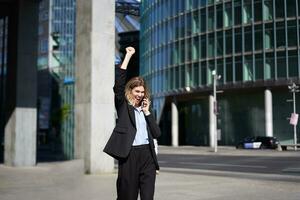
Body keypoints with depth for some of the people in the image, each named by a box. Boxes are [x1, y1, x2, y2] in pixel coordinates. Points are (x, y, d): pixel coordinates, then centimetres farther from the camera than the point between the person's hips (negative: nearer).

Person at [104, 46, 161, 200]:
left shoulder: (145, 109, 16)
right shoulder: (123, 106, 5)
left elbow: (156, 133, 9)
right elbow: (119, 83, -10)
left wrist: (147, 111, 3)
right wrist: (128, 56, -8)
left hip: (147, 155, 4)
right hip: (129, 155, -3)